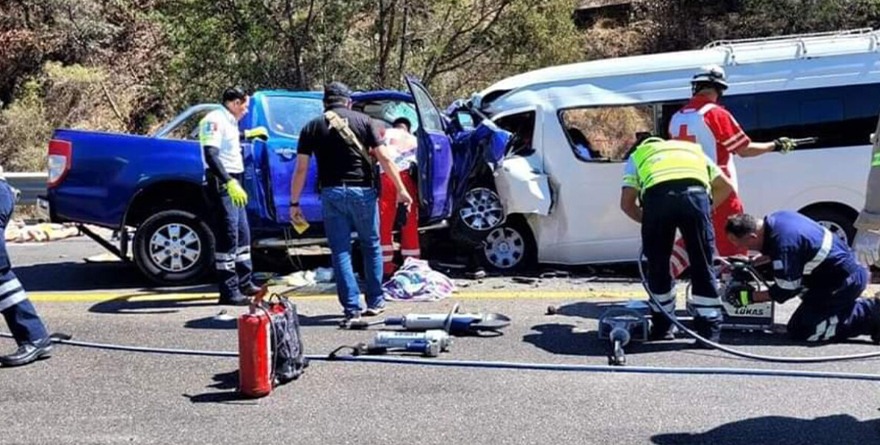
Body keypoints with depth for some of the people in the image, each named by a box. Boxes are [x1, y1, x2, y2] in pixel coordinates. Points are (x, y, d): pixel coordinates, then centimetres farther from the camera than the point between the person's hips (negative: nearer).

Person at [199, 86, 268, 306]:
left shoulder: (228, 121, 16)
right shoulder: (214, 120, -12)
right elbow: (211, 155, -24)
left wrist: (248, 134, 51)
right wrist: (229, 183, -33)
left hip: (232, 183, 10)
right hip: (221, 183, -10)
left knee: (242, 234, 16)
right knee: (228, 237, -9)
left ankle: (245, 283, 27)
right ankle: (229, 292, -5)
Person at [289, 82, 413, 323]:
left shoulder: (312, 127, 7)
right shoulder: (362, 120, 5)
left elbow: (301, 169, 2)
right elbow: (384, 158, -2)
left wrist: (294, 203, 7)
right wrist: (401, 190, 1)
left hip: (332, 194, 0)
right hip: (363, 191, 0)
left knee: (341, 251, 6)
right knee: (371, 246, 15)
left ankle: (351, 308, 1)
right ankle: (375, 302, 20)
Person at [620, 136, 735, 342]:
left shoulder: (637, 156, 35)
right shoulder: (693, 149, 42)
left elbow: (627, 203, 21)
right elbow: (725, 186, 36)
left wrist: (648, 222, 35)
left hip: (657, 197, -1)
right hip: (695, 193, 1)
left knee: (658, 265, 17)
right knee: (703, 265, 13)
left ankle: (662, 327, 26)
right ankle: (709, 329, 17)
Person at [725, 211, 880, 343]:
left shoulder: (783, 243, -28)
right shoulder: (776, 218, -2)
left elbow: (786, 289, -17)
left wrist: (752, 297, -8)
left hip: (844, 281, -9)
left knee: (799, 330, -8)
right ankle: (864, 306, 17)